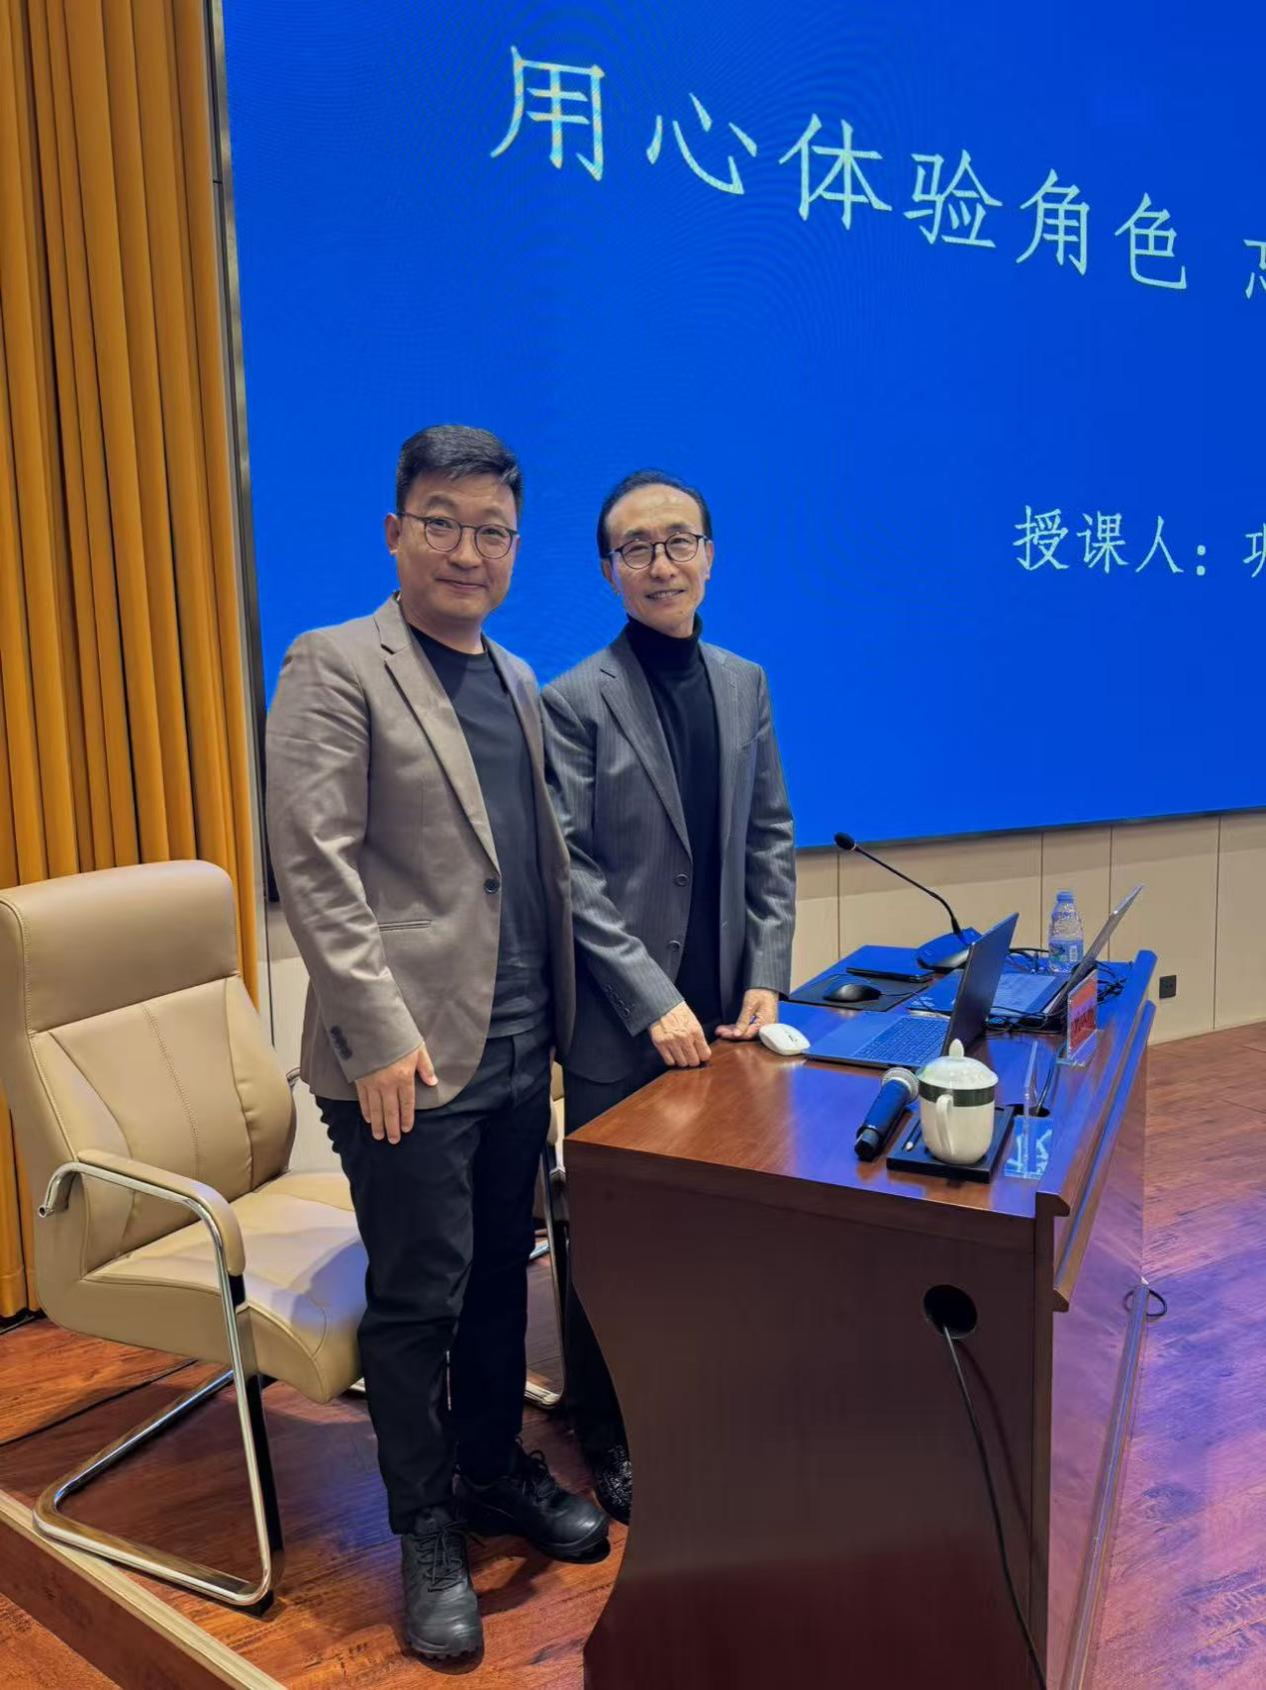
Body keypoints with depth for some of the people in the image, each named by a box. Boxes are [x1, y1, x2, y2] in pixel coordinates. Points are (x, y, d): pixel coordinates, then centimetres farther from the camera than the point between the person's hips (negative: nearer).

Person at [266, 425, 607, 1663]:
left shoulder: (516, 680, 14)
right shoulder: (336, 667, -8)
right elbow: (313, 865, -14)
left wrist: (556, 1008, 12)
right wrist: (382, 1032, -18)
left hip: (516, 1049, 7)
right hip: (409, 1055, -6)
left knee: (501, 1273, 19)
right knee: (419, 1297, 7)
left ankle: (493, 1469, 39)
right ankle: (426, 1531, 27)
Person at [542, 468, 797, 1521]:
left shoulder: (744, 684, 8)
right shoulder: (576, 702, -8)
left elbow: (770, 841, 9)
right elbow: (574, 874, -12)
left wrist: (767, 975, 0)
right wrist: (655, 1002, -16)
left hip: (722, 1010, 5)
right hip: (624, 1027, -4)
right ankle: (608, 1436, 31)